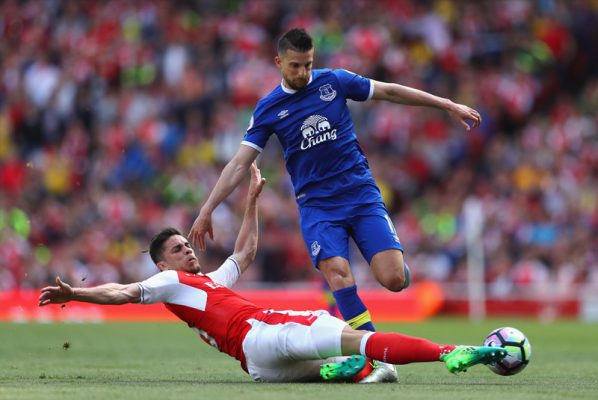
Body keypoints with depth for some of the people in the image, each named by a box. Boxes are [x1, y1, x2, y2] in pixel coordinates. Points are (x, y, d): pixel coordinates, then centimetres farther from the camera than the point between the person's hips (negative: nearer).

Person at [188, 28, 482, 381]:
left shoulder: (334, 82, 1)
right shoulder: (268, 110, 1)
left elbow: (391, 92, 10)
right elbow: (240, 164, 2)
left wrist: (448, 105, 11)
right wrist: (207, 211, -3)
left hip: (361, 193, 0)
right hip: (317, 204, 0)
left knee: (394, 279, -15)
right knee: (338, 275, -26)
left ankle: (396, 262, 23)